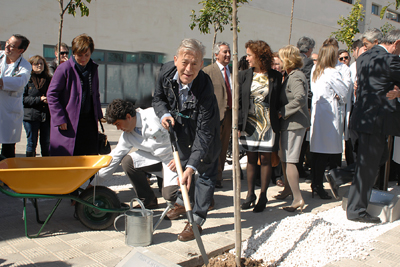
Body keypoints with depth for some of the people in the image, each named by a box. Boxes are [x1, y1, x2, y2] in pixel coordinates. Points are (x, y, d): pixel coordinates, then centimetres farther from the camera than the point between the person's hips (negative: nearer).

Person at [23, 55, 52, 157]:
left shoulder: (49, 80, 12)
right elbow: (23, 98, -8)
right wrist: (39, 99, -16)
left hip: (46, 116, 3)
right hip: (31, 117, -3)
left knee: (46, 143, 8)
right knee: (31, 143, 5)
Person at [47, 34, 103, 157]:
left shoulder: (93, 68, 8)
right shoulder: (64, 69, -11)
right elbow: (51, 94, -9)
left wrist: (98, 115, 13)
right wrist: (59, 119, -14)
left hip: (89, 120, 6)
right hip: (68, 123, -5)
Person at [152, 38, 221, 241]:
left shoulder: (205, 88, -39)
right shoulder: (166, 72, -24)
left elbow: (204, 133, -39)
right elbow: (158, 98, -4)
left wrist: (192, 166, -47)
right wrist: (164, 114, -27)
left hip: (203, 129, -5)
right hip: (180, 126, 5)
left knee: (205, 171, -1)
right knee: (182, 163, 20)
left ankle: (196, 220, 13)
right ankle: (182, 202, 43)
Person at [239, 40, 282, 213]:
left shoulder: (276, 76, -1)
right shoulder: (244, 75, 4)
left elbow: (278, 101, 3)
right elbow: (238, 101, 4)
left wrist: (277, 118, -4)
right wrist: (239, 124, -2)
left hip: (268, 125, -2)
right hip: (249, 124, 2)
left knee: (265, 159, 4)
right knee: (251, 159, 9)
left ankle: (263, 196, 15)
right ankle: (250, 194, 21)